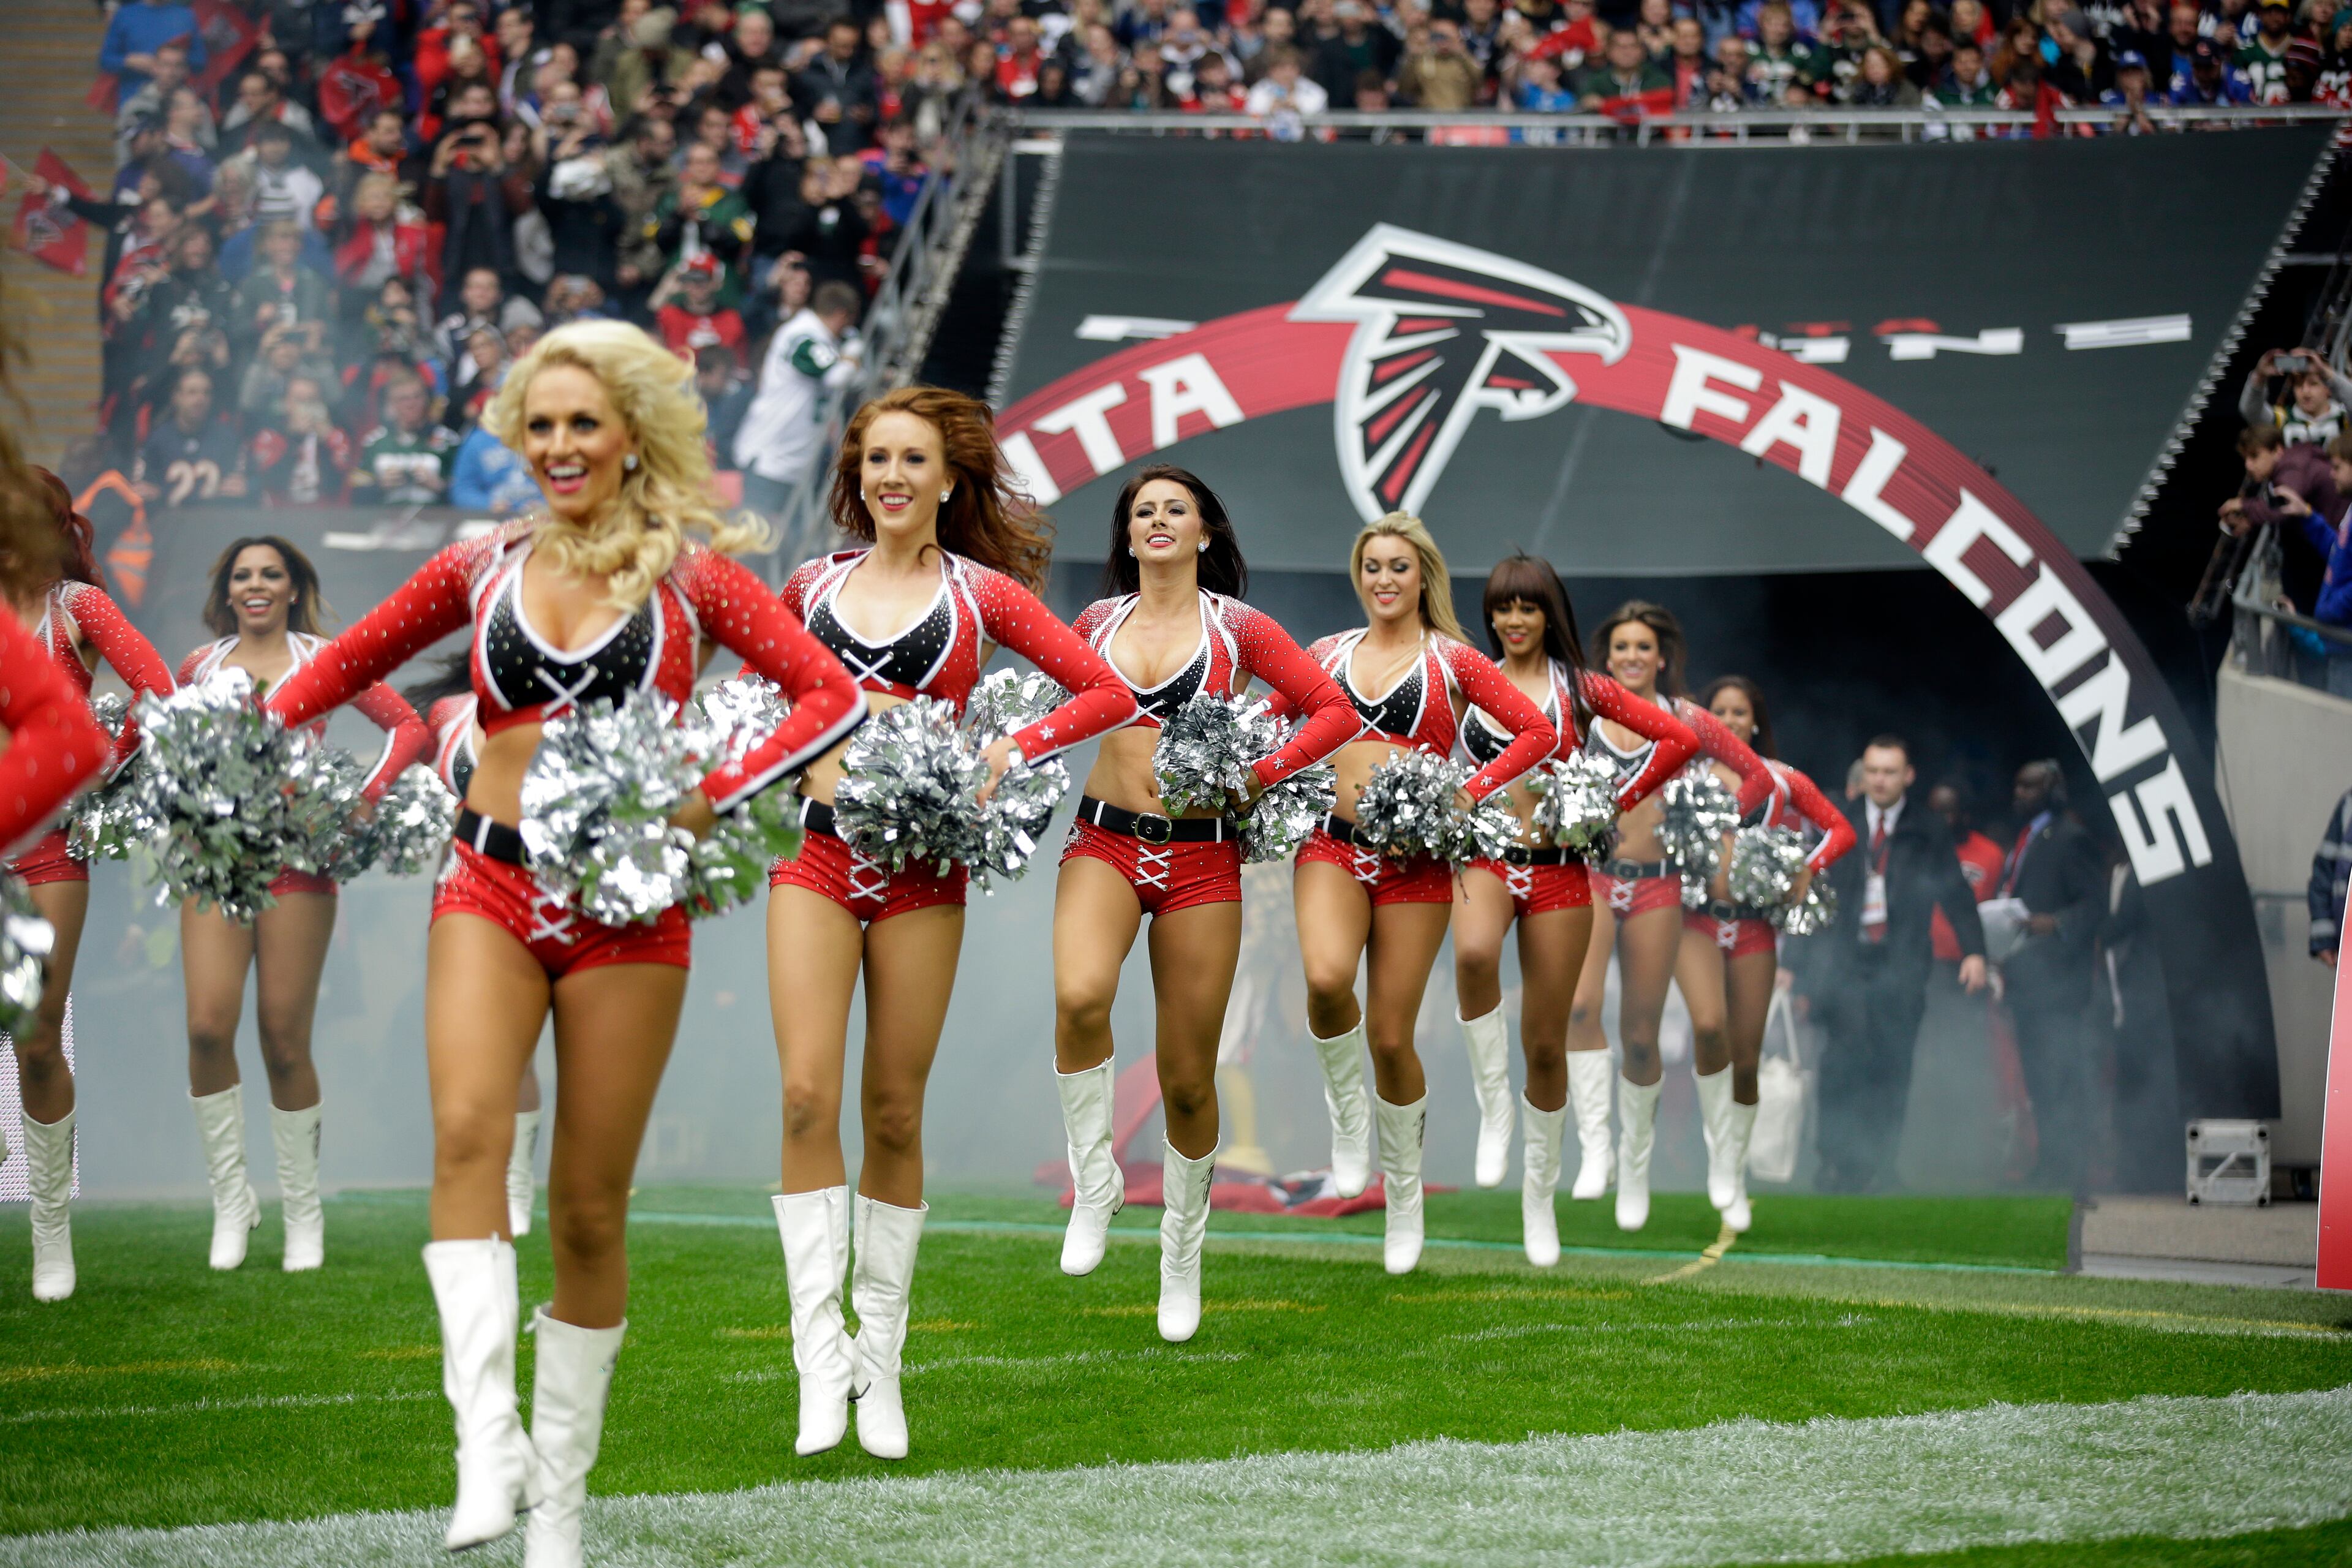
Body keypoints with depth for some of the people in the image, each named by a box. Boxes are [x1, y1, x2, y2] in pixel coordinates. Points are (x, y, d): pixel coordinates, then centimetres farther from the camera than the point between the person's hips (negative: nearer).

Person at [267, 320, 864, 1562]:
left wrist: (714, 796, -14)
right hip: (491, 888, 1)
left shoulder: (690, 576, 2)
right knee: (466, 1134, -25)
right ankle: (489, 1447, -33)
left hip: (627, 902, -1)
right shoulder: (483, 570, 8)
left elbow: (833, 695, -3)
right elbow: (350, 662, 22)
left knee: (590, 1208, 2)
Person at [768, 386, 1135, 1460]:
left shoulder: (981, 592, 6)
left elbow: (1109, 691, 5)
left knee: (894, 1115, 3)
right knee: (807, 1097, -13)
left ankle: (880, 1354, 13)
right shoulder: (810, 587, 11)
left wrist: (1011, 753, -8)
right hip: (817, 852, 1)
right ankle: (819, 1354, -12)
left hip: (923, 861, -1)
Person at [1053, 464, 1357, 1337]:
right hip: (1105, 840, 1)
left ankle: (1182, 1257, 24)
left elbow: (1334, 711, 3)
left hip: (1201, 854, -1)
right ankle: (1094, 1182, -11)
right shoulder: (1096, 623, 10)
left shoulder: (1238, 628, 4)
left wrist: (1259, 775, -9)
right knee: (1080, 996, -32)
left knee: (1188, 1078, 3)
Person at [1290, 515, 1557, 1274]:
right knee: (1327, 979, -30)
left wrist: (1471, 793, -8)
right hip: (1333, 842, 1)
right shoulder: (1328, 654, 11)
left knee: (1391, 1036, 0)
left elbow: (1538, 730, 0)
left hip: (1415, 855, -1)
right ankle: (1347, 1113, -2)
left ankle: (1404, 1190, 21)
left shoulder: (1454, 661, 4)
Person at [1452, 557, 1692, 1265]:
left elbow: (1681, 739, 0)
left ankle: (1540, 1187, 22)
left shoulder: (1579, 688, 3)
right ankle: (1493, 1108, -18)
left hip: (1557, 868, 0)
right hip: (1484, 857, 0)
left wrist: (1617, 804, -2)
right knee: (1474, 956, -36)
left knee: (1546, 1044, 4)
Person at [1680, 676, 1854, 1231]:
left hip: (1754, 925, 2)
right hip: (1696, 918, -2)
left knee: (1747, 1056, 3)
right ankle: (1719, 1145, -6)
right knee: (1709, 1026, -26)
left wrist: (1808, 869, -3)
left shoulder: (1781, 781, 9)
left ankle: (1735, 1170, 21)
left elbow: (1840, 828, 13)